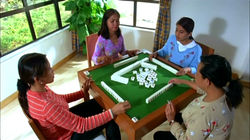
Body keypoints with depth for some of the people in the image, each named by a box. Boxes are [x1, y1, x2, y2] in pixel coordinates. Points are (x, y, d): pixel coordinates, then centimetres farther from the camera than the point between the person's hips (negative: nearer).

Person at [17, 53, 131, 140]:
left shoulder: (32, 89, -14)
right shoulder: (47, 106, -42)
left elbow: (59, 99, 3)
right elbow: (82, 125, -36)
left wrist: (83, 92, 0)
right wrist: (112, 112, -34)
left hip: (64, 121, 8)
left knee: (96, 102, 14)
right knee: (110, 123, -3)